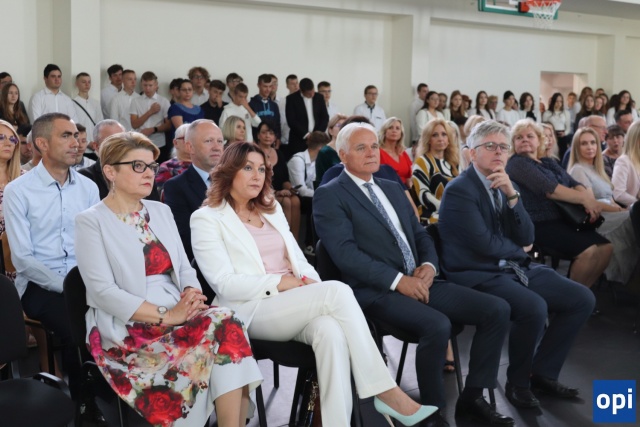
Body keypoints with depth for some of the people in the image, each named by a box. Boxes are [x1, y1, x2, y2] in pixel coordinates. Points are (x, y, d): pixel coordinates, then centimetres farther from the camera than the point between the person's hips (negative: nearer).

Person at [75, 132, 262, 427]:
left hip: (176, 316, 6)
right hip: (124, 327, -5)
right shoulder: (91, 221, -2)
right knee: (216, 332, -28)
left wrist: (191, 295, -11)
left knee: (225, 321, -26)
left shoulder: (161, 212, 17)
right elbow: (103, 291, -12)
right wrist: (166, 315, -20)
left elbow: (184, 268, 13)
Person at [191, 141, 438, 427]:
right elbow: (225, 284, -9)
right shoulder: (207, 219, 1)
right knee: (337, 290, -29)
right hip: (252, 311, -5)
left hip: (296, 307, 5)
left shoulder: (271, 209, 21)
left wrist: (310, 282, -3)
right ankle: (386, 391, -25)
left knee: (331, 330, -33)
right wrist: (280, 282, -14)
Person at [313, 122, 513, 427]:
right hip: (377, 290, -7)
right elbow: (346, 254, -14)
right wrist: (398, 280, -20)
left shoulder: (393, 188, 21)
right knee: (437, 325, -33)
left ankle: (472, 397, 5)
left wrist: (429, 265, -3)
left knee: (497, 310, -7)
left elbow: (420, 234, 20)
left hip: (419, 282, 7)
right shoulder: (329, 196, -3)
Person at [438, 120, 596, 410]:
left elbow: (526, 238, 1)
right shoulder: (459, 189, -12)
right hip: (477, 275, -8)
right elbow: (484, 244, -20)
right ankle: (518, 382, -5)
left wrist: (512, 195, -12)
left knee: (582, 299, -1)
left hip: (515, 268, 8)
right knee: (534, 307, -32)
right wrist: (518, 250, -1)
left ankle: (543, 372, 11)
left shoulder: (507, 186, 11)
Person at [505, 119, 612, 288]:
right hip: (539, 224, -8)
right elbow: (548, 189, -17)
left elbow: (575, 184, 9)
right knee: (588, 250, -24)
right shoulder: (516, 163, -5)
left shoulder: (549, 163, 21)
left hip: (563, 219, 8)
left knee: (605, 247, -5)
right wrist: (584, 199, -19)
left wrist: (589, 199, -13)